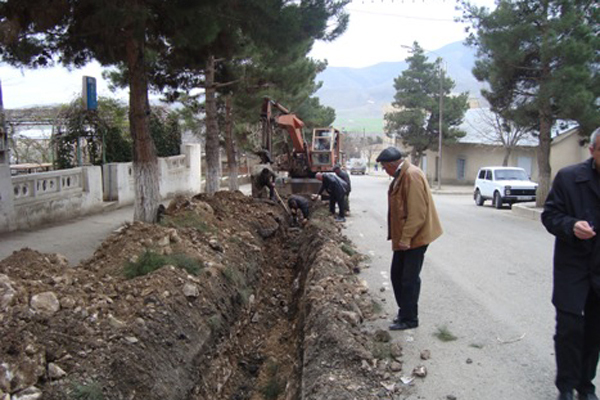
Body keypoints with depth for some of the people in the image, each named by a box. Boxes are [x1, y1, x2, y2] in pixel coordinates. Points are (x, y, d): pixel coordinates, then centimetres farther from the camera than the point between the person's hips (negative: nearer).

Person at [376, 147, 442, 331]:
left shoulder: (412, 176, -22)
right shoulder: (401, 175, 10)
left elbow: (417, 212, -25)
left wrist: (406, 238, -22)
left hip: (415, 237, -10)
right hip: (403, 236, 10)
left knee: (409, 279, 1)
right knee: (397, 275, 16)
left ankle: (409, 319, 15)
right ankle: (404, 311, 32)